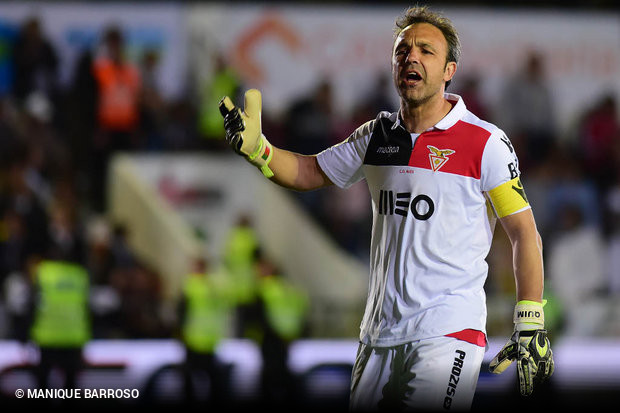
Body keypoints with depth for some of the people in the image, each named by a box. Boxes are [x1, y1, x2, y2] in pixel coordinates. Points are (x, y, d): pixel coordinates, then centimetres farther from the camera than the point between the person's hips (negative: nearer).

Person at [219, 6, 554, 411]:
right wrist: (255, 147, 3)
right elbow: (310, 172, 23)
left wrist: (531, 326, -11)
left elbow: (525, 233, -4)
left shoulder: (485, 142, -6)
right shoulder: (377, 135, 11)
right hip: (380, 332, 6)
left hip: (448, 331, -6)